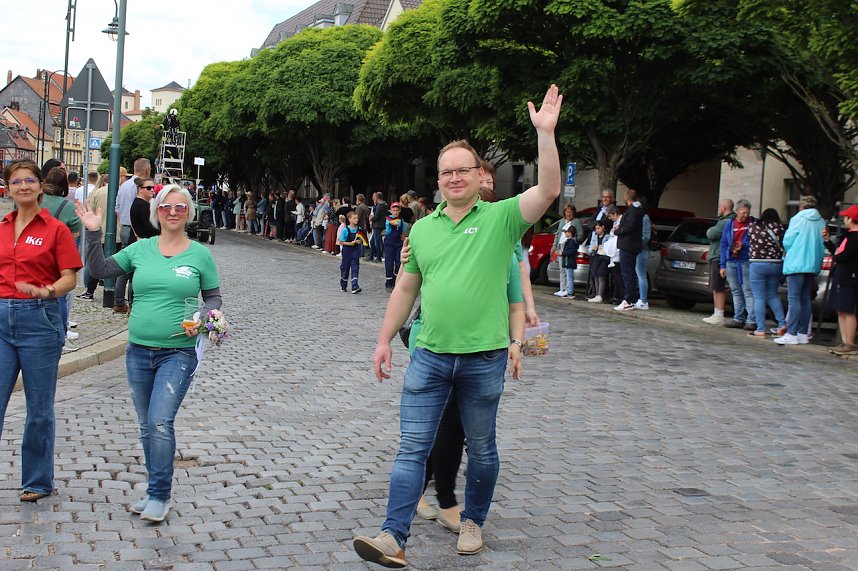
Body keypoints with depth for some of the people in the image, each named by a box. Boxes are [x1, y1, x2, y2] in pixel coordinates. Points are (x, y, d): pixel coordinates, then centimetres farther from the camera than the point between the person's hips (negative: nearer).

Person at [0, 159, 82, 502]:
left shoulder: (56, 229, -2)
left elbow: (70, 279, -6)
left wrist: (46, 291, -24)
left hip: (39, 320, -4)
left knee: (39, 409, 6)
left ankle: (38, 481, 20)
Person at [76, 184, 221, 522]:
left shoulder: (200, 254, -1)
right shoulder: (141, 249, 5)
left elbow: (213, 297, 7)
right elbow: (101, 270, 9)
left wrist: (202, 319, -12)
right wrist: (93, 233, 0)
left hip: (178, 353, -4)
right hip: (138, 351, 4)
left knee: (160, 422, -14)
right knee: (147, 426, 12)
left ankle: (159, 496, -1)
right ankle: (157, 490, 27)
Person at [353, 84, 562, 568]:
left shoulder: (501, 218, -3)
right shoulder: (423, 228, 9)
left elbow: (549, 190, -18)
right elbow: (406, 289, 15)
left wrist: (545, 132, -24)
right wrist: (385, 340, 13)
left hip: (484, 358, -2)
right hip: (430, 355, 3)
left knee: (481, 450, 13)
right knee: (413, 448, 0)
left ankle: (473, 522, 33)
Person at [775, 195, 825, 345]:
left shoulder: (798, 219, -7)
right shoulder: (821, 222, 8)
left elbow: (787, 241, -7)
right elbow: (823, 244, 10)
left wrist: (788, 252, 13)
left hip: (796, 264, -6)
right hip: (813, 265, 6)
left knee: (794, 299, -7)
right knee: (805, 299, 11)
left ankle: (791, 334, -11)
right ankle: (803, 334, 13)